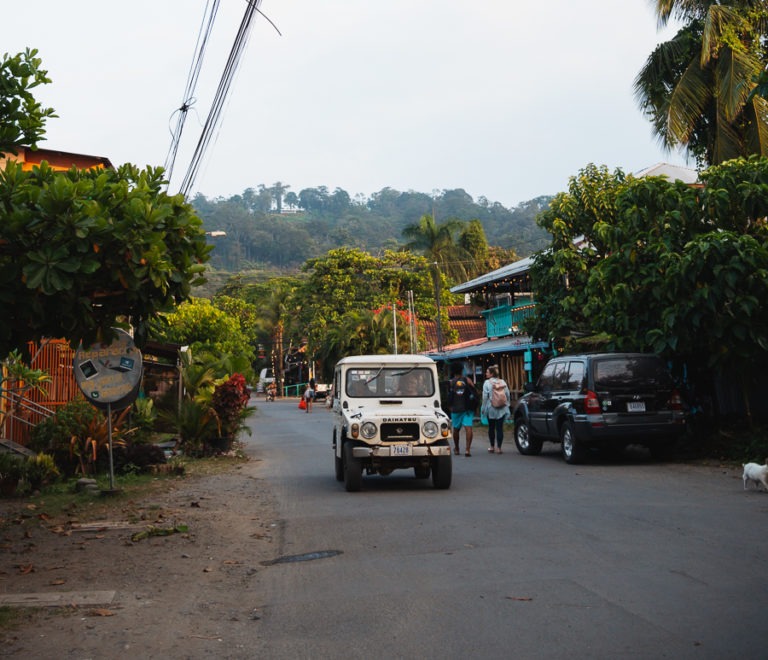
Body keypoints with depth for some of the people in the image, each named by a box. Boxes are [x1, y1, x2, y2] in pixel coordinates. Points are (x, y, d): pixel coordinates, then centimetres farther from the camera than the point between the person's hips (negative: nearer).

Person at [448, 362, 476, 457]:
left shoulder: (451, 382, 2)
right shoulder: (468, 380, 1)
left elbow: (449, 396, 5)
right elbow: (474, 393, 0)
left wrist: (450, 407, 17)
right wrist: (474, 405, 12)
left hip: (456, 409, 1)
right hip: (468, 409, -1)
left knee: (456, 429, 14)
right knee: (468, 428, -8)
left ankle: (456, 449, 26)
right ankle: (468, 449, -20)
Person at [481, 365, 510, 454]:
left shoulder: (487, 383, -9)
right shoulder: (503, 382, 4)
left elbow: (485, 397, -11)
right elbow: (508, 395, 6)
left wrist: (483, 408, -3)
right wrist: (507, 405, 17)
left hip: (491, 409, -2)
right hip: (502, 409, 2)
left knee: (491, 428, 11)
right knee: (500, 428, 1)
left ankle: (492, 447, 16)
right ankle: (499, 447, -1)